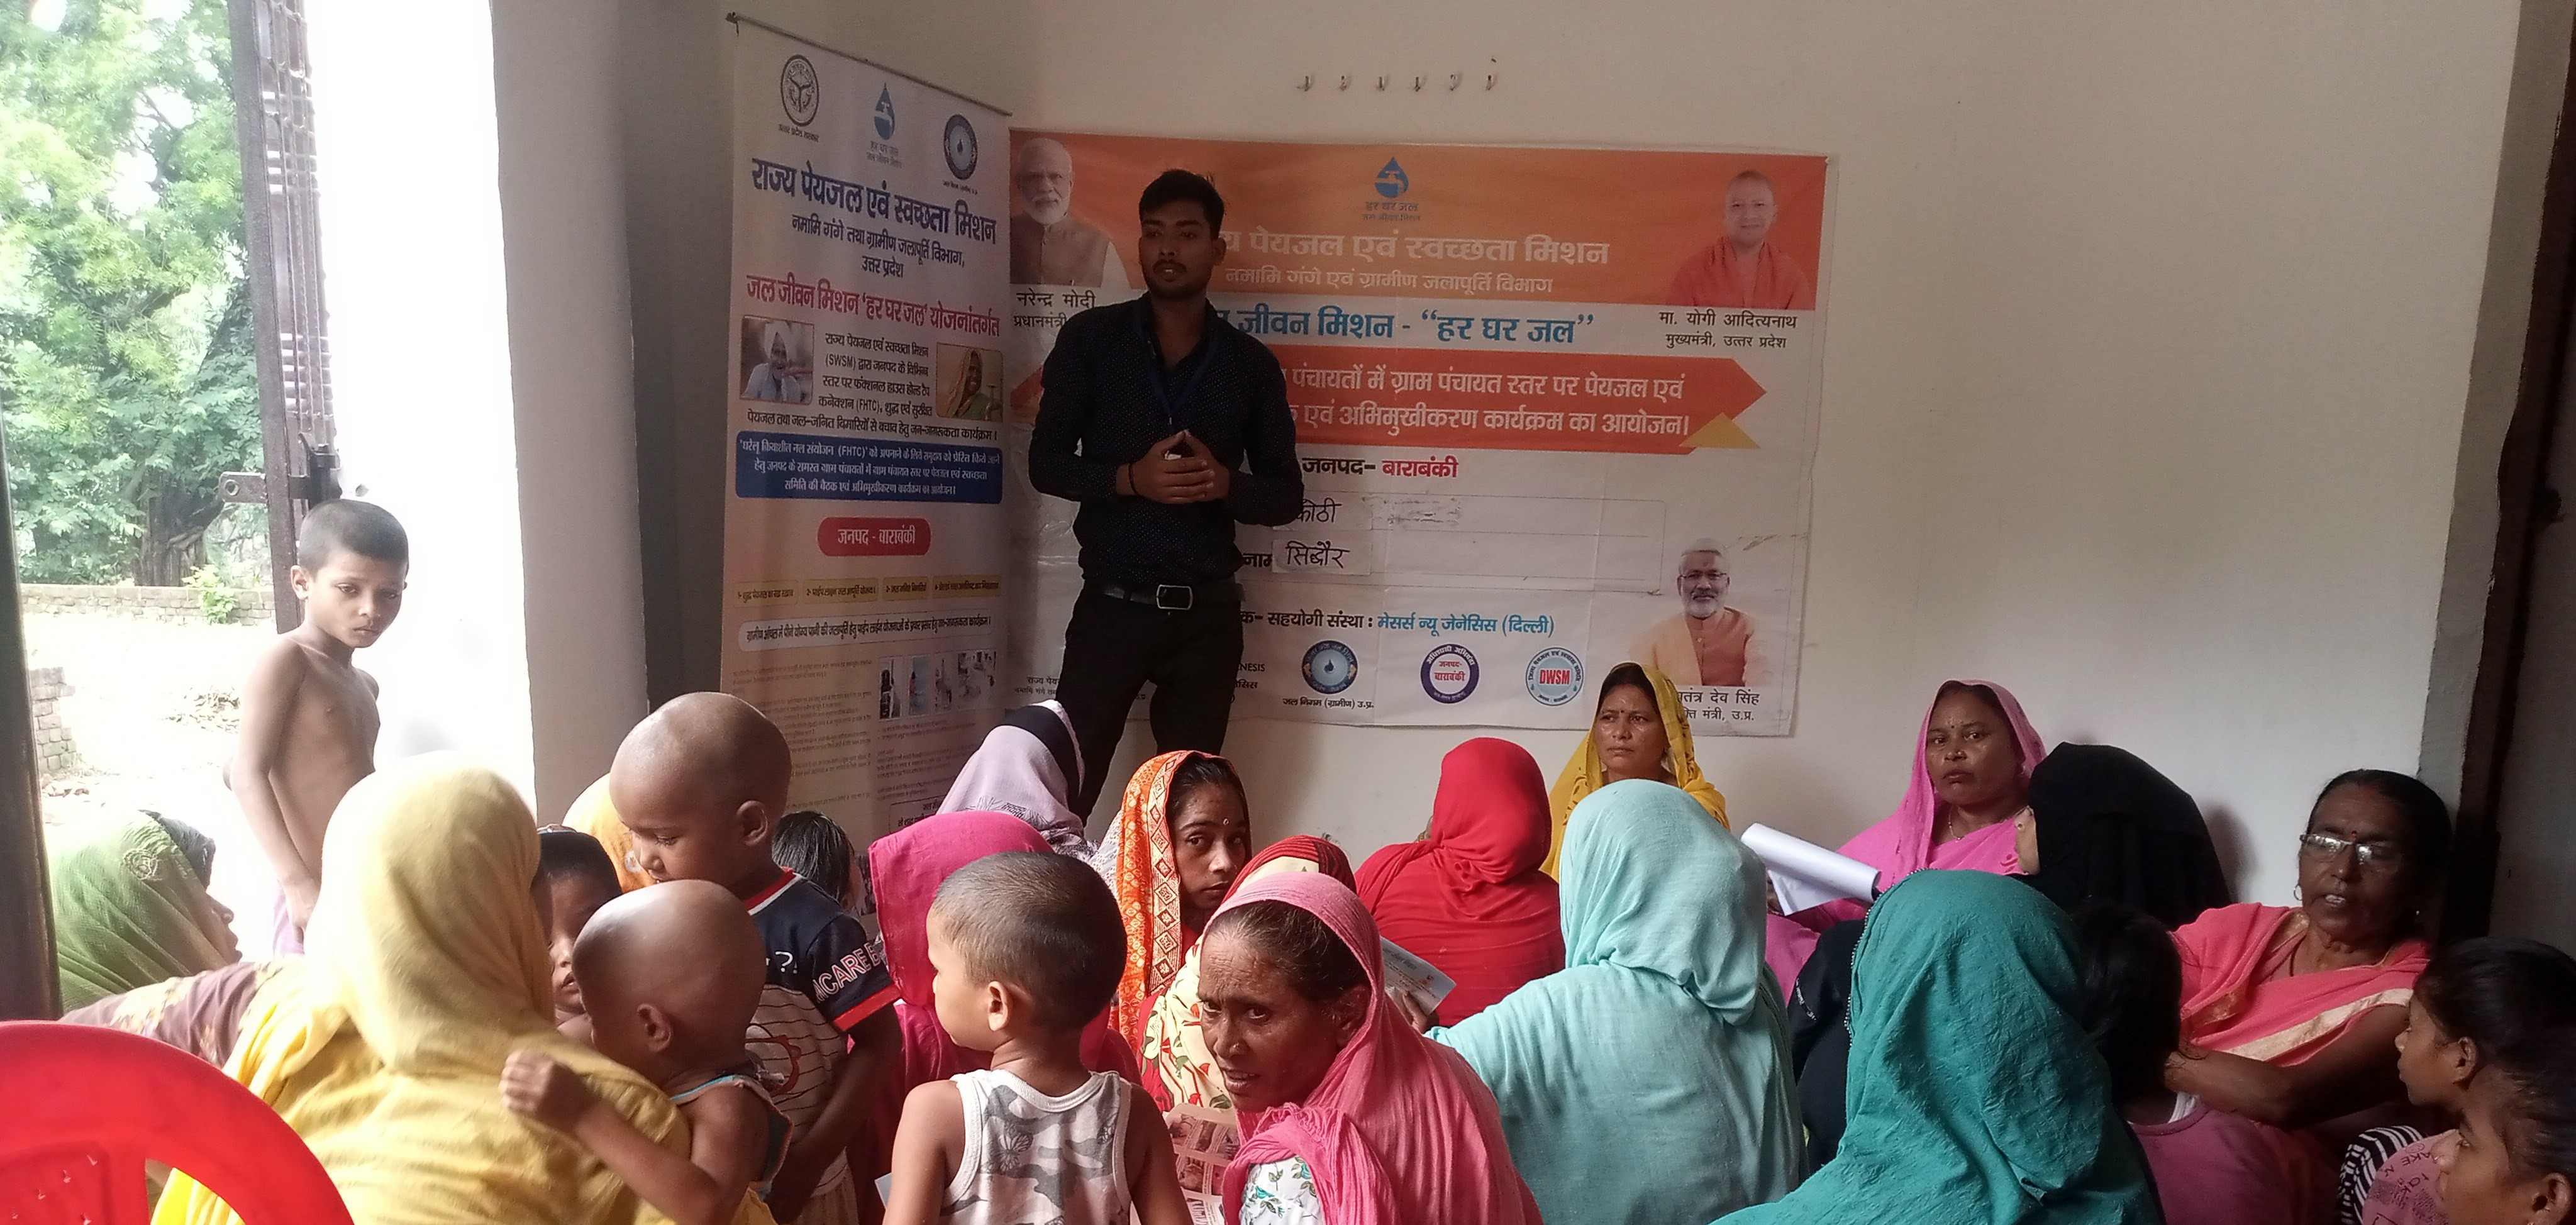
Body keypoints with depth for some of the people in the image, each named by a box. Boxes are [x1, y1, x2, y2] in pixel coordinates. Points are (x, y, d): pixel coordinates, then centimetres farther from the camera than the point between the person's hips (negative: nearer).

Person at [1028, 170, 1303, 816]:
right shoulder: (1090, 339, 2)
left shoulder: (1251, 363, 4)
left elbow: (1286, 495, 5)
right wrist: (1131, 478, -17)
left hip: (1208, 611, 2)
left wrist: (1224, 482, -16)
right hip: (1113, 603, -1)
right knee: (1065, 788, 1)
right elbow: (1046, 462, 0)